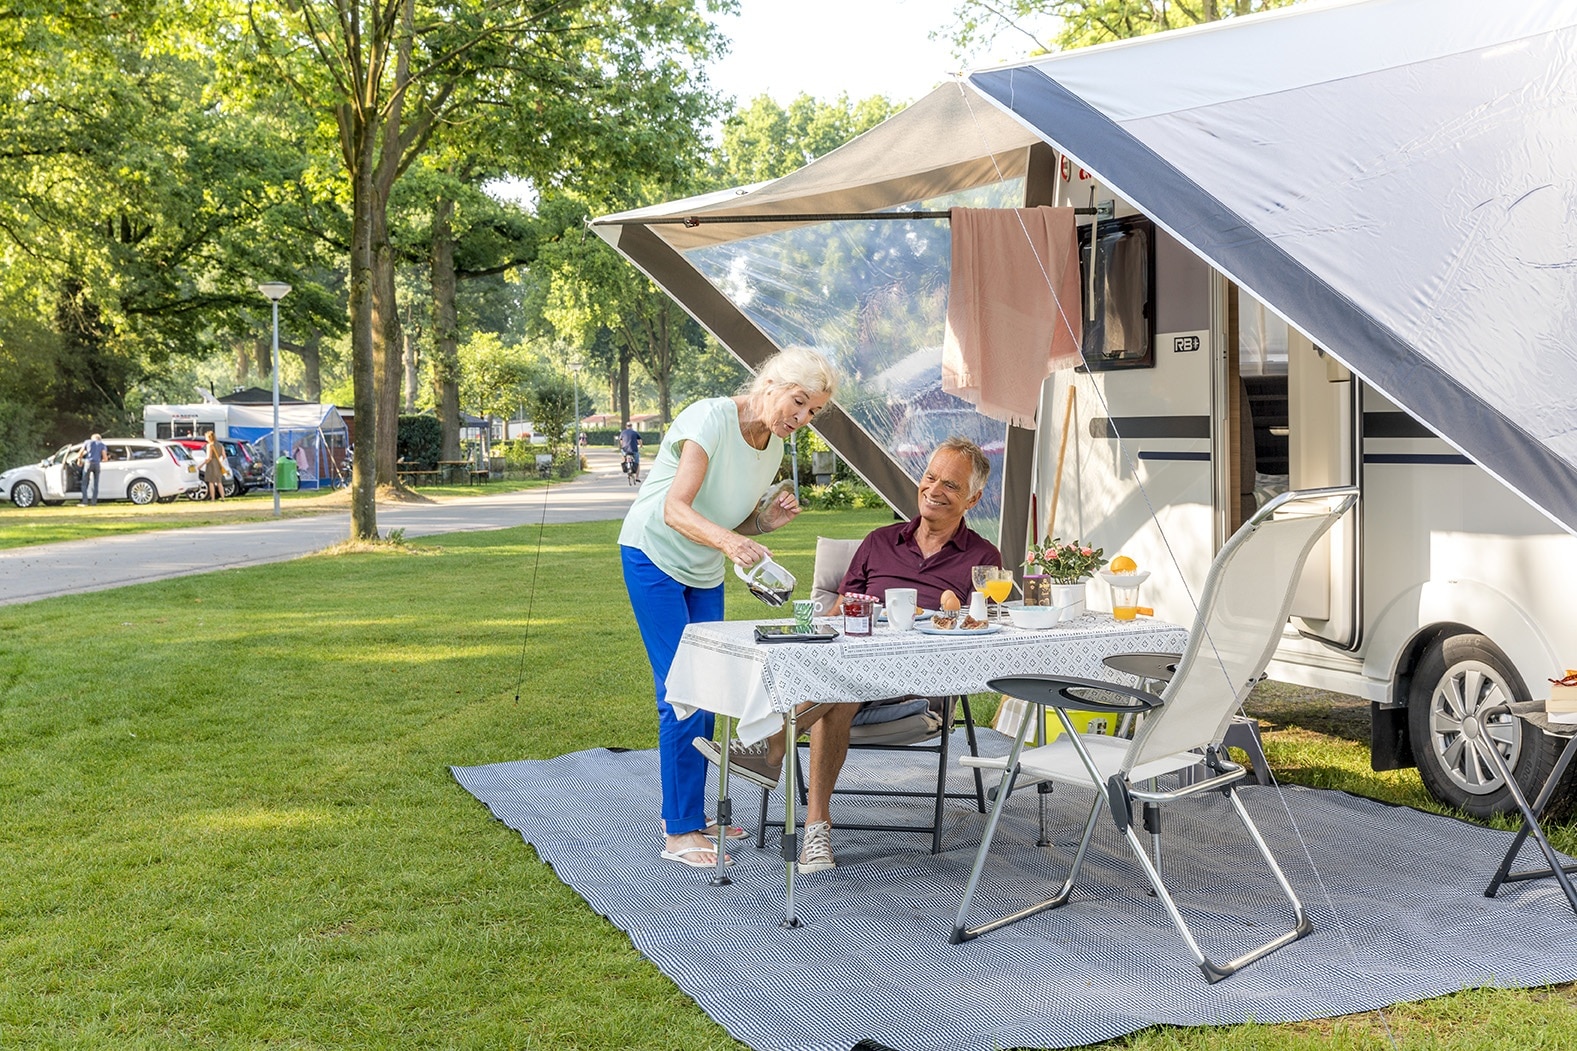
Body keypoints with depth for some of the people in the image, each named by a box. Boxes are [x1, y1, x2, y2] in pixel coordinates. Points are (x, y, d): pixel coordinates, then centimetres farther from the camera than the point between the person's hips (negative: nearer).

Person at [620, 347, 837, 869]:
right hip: (654, 558, -8)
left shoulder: (774, 444, 1)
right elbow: (675, 511, -34)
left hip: (705, 572, 8)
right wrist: (728, 540, -51)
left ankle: (689, 815, 19)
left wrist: (767, 521, -11)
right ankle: (679, 834, -8)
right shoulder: (710, 420, -23)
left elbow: (736, 525, 10)